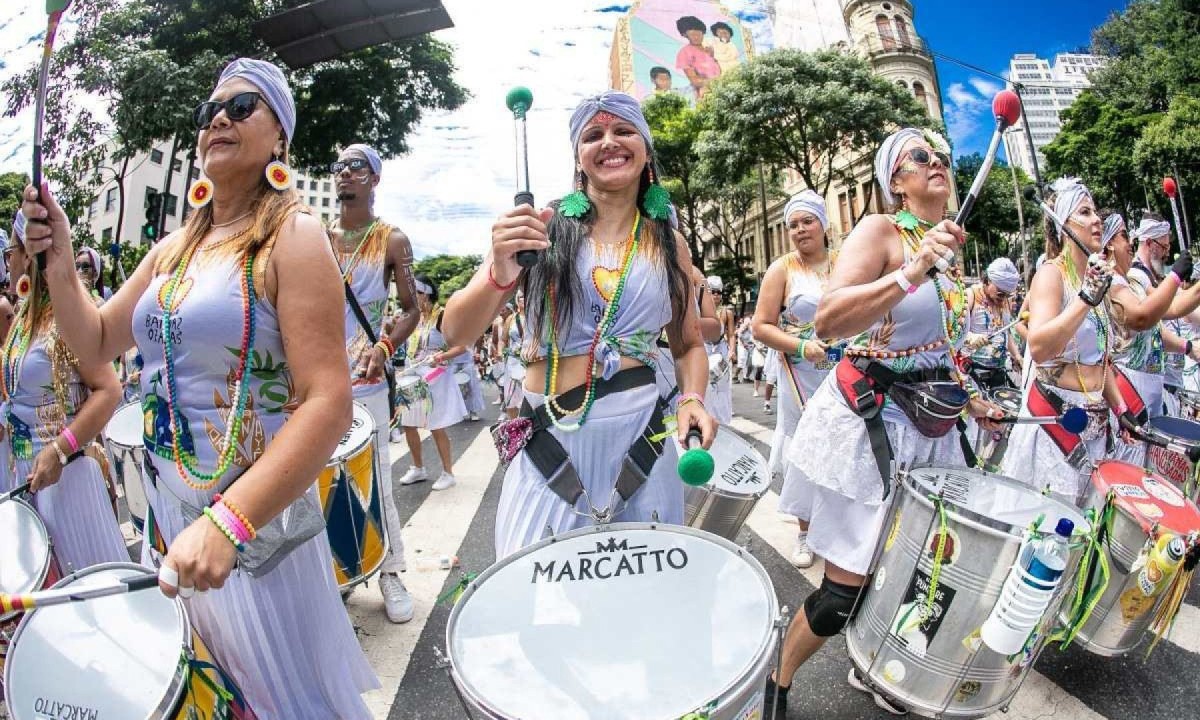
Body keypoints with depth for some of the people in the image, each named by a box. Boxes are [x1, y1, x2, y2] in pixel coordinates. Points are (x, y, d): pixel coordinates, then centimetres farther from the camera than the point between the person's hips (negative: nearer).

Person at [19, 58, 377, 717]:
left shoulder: (292, 236, -14)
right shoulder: (171, 249, 9)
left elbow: (328, 405, -23)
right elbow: (95, 344, 16)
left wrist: (226, 521, -30)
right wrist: (59, 263, -2)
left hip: (258, 516, -6)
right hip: (167, 511, 7)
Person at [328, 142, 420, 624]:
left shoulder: (391, 240, 1)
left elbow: (411, 308, -1)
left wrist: (385, 346, -19)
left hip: (366, 382, -4)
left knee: (376, 478, -2)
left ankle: (391, 571, 11)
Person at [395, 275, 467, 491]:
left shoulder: (442, 316, -12)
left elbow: (461, 347, -16)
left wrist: (442, 356, -31)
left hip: (435, 379, -8)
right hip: (413, 378, 8)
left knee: (437, 428, -3)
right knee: (408, 425, 10)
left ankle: (448, 473, 11)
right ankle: (418, 469, 26)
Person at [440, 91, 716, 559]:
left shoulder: (668, 245, 7)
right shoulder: (543, 225, -3)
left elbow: (688, 345, 16)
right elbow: (456, 332, -7)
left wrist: (692, 398, -5)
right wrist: (500, 273, -26)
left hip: (639, 437, 2)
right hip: (550, 444, -2)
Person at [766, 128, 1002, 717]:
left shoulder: (947, 245, 14)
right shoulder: (879, 231, -9)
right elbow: (827, 321, -26)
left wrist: (971, 401, 18)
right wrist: (911, 274, -33)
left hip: (930, 426, 8)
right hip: (871, 422, -8)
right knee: (846, 589, -3)